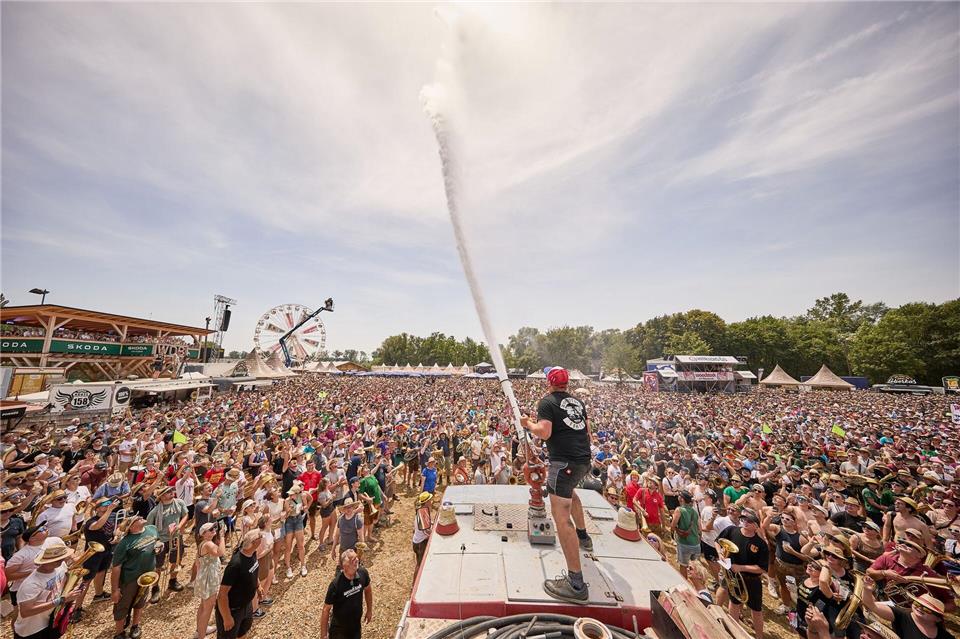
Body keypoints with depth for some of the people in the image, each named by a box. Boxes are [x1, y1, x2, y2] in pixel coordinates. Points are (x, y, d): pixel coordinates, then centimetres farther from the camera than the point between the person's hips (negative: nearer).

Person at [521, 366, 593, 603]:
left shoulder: (548, 402, -9)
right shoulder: (578, 402, 11)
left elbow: (544, 433, -18)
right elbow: (586, 431, 18)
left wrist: (529, 424, -2)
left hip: (564, 461, -8)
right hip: (584, 459, 9)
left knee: (561, 516, -6)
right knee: (568, 490, 36)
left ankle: (576, 584, -6)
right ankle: (583, 536, 48)